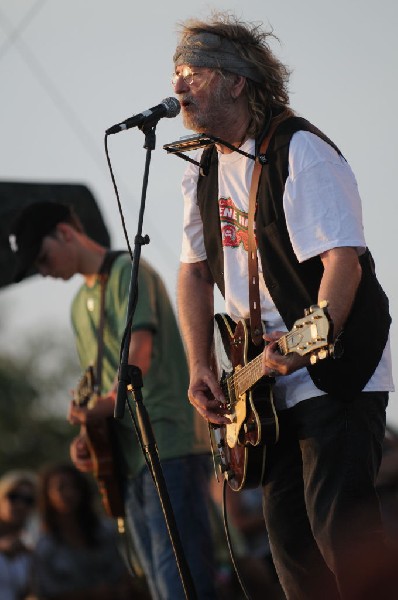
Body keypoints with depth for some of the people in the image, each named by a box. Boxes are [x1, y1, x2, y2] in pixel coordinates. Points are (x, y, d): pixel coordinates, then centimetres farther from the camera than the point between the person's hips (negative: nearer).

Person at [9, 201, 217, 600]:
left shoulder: (128, 272, -3)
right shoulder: (80, 305, 23)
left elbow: (140, 354, -16)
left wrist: (104, 405, -20)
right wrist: (87, 437, 5)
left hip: (168, 448, -9)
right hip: (130, 458, 9)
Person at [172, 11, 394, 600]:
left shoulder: (300, 151, -16)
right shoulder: (204, 167, 10)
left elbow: (343, 259, -25)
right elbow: (195, 268, 18)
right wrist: (201, 367, 6)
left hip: (340, 371, -8)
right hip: (269, 382, 8)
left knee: (338, 528, -18)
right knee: (289, 539, 8)